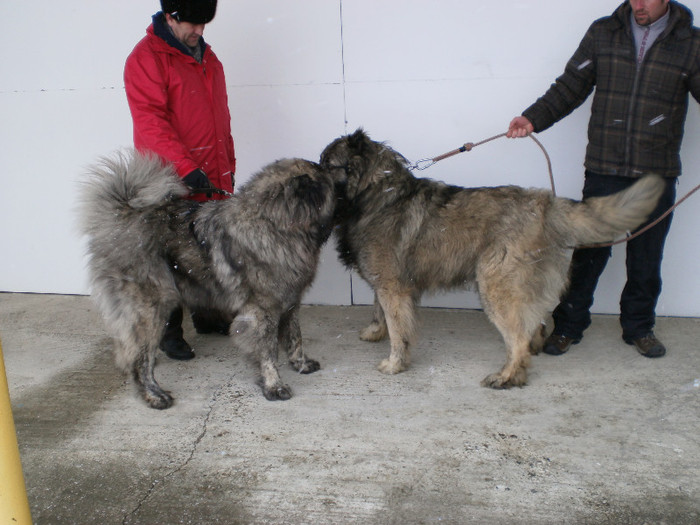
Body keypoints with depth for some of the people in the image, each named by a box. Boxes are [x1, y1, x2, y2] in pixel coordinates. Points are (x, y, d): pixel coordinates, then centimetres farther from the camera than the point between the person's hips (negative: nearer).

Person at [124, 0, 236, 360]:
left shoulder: (206, 56, 16)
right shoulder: (146, 58, -9)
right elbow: (150, 122, -20)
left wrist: (228, 165, 19)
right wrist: (186, 168, -28)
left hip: (213, 180, 7)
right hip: (174, 183, -7)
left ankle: (207, 315, 31)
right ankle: (169, 331, 15)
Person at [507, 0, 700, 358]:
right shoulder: (602, 33, 4)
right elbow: (569, 88, 5)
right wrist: (533, 119, -9)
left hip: (657, 176, 0)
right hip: (604, 170, 0)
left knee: (646, 258, 11)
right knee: (589, 252, 3)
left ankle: (639, 327, 30)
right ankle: (568, 325, 19)